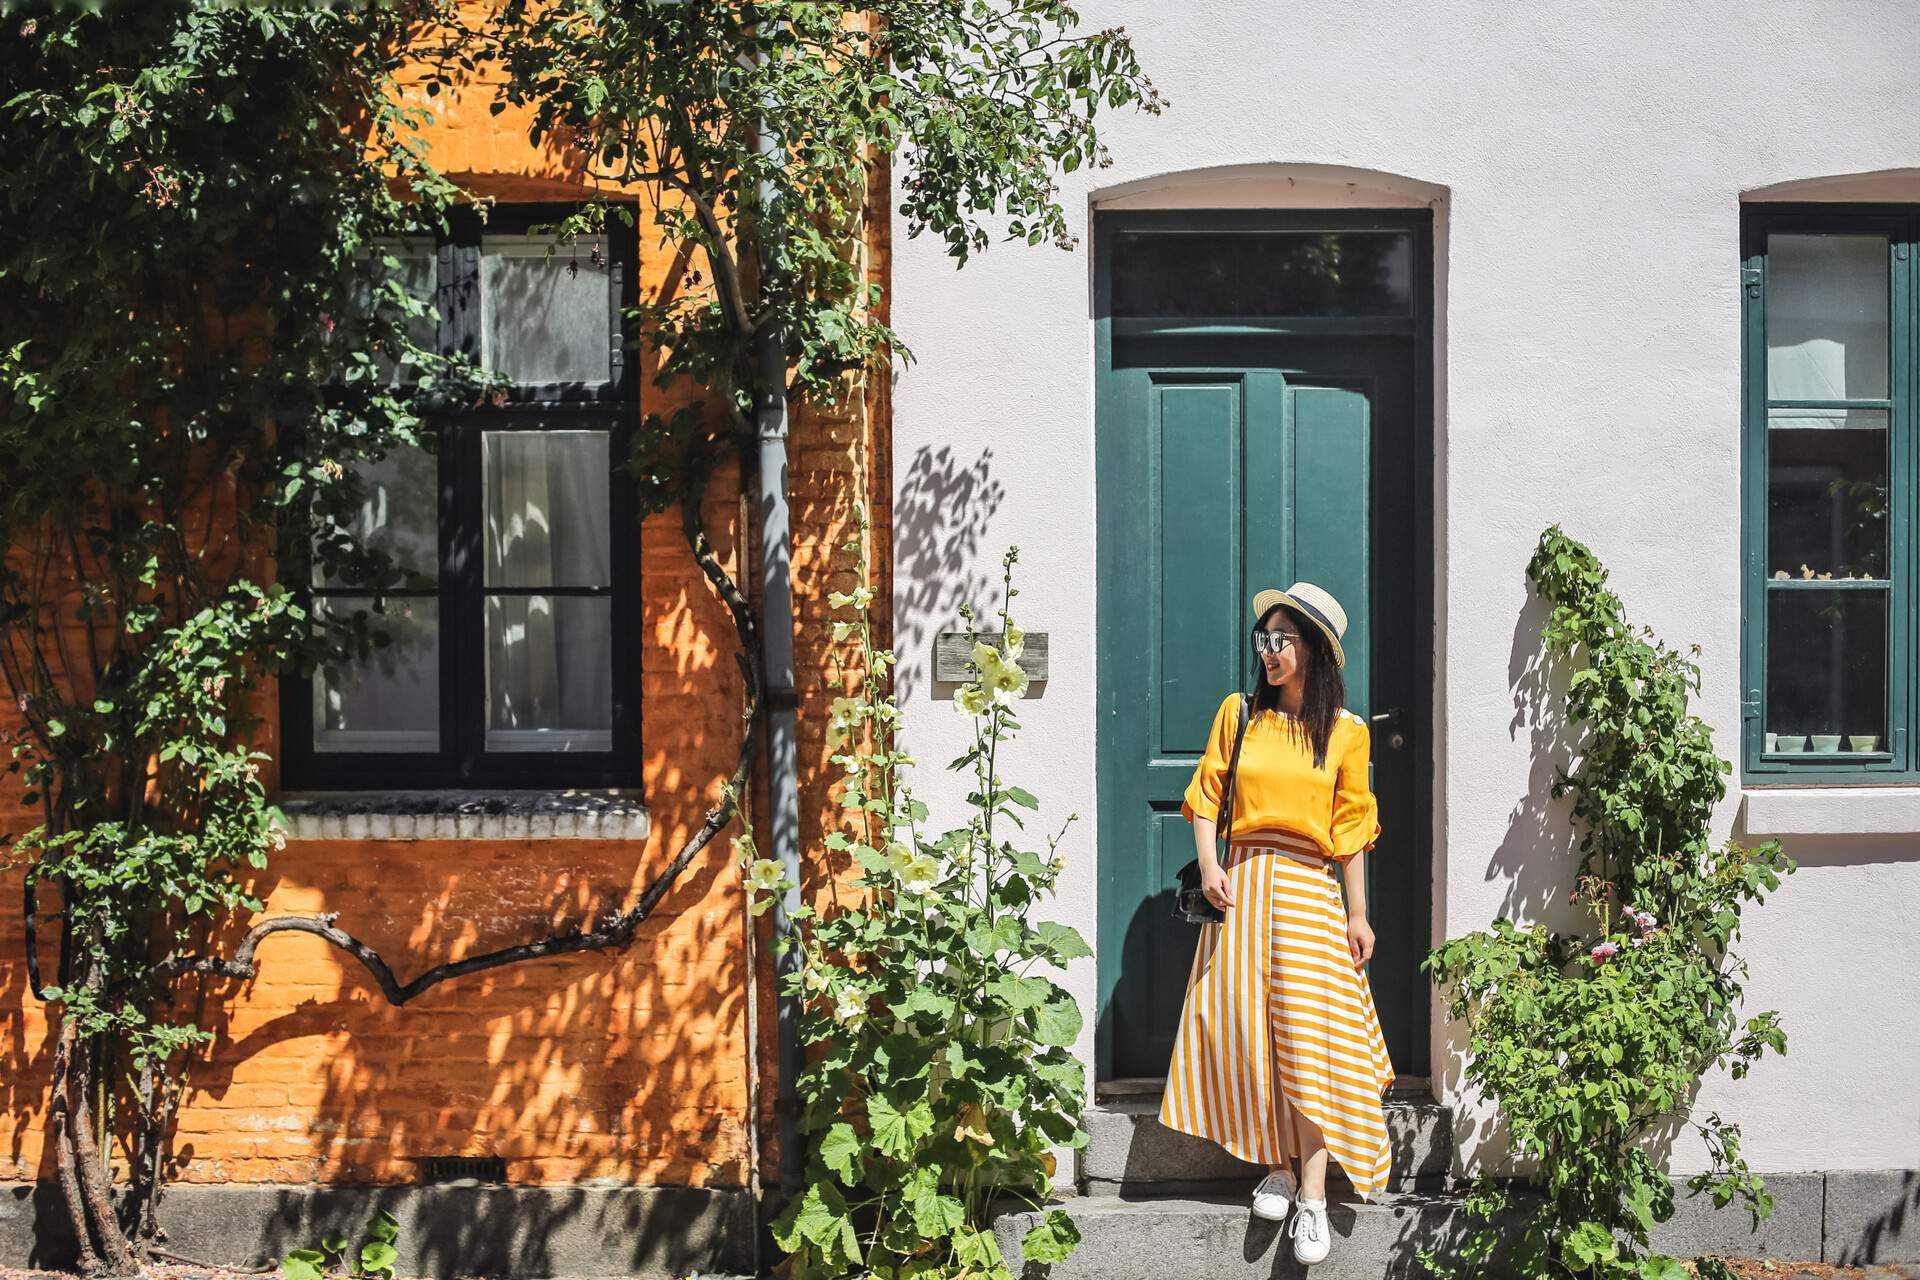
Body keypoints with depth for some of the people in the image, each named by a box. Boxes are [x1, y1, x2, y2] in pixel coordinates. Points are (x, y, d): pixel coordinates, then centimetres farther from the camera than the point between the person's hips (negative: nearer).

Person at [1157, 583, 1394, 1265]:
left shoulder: (1344, 731, 5)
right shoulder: (1238, 713, 9)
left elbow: (1352, 826, 5)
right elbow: (1206, 795, 8)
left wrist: (1358, 912, 2)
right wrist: (1208, 865, -6)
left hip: (1310, 890, -2)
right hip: (1242, 885, 2)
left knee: (1309, 1034, -9)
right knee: (1249, 1026, -2)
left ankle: (1312, 1197, -10)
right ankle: (1277, 1167, 9)